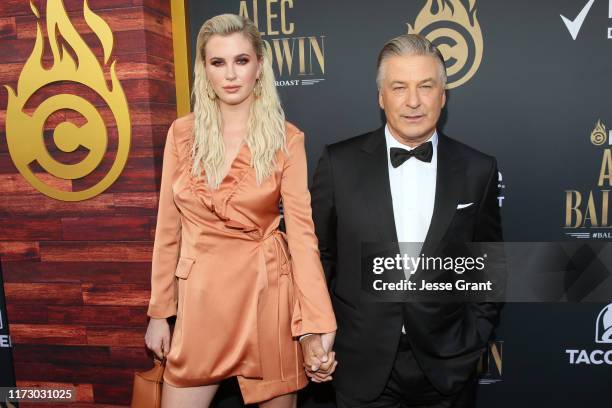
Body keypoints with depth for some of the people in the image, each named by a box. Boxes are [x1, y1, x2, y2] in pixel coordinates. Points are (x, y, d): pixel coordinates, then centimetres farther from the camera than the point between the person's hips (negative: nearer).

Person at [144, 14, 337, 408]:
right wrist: (159, 312, 6)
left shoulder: (287, 139, -5)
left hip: (266, 296, -2)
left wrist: (316, 325, -20)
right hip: (200, 298, 2)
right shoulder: (182, 133, 2)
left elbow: (301, 230, -11)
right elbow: (169, 228, 6)